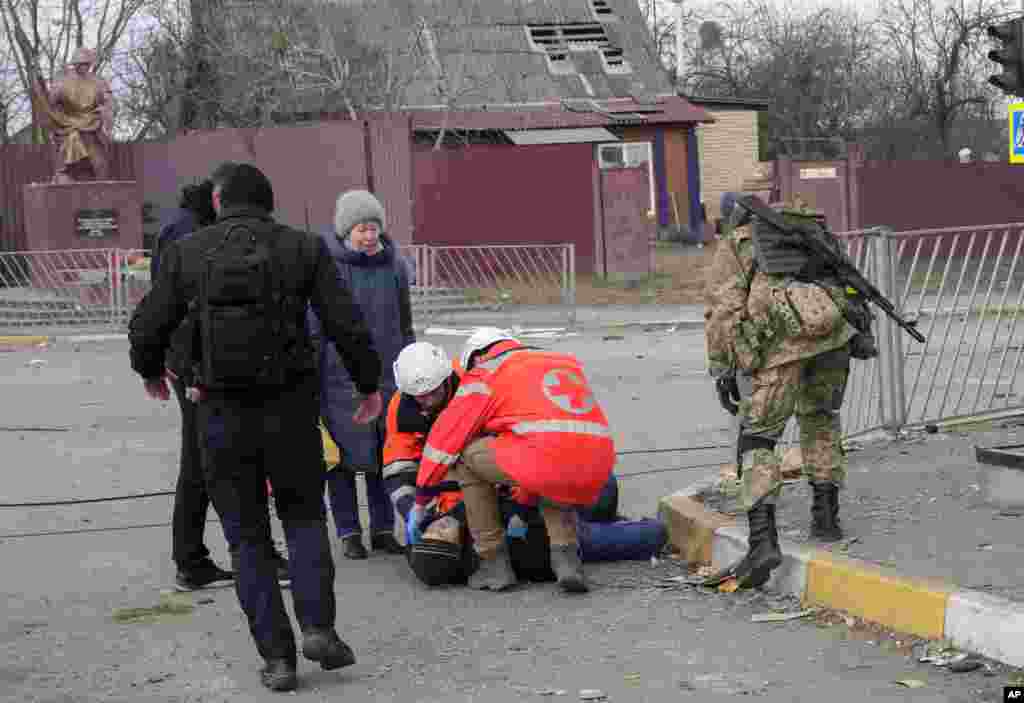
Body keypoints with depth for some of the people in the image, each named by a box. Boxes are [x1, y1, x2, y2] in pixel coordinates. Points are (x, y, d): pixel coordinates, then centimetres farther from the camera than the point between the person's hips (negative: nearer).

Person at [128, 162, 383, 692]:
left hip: (222, 412, 0)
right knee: (304, 515, 18)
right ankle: (317, 627, 1)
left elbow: (147, 327, 1)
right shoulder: (302, 249, -1)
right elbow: (346, 325, -5)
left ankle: (276, 656, 6)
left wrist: (150, 372, 22)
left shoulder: (186, 253, 0)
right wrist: (369, 384, 10)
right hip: (290, 408, 0)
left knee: (249, 536, 10)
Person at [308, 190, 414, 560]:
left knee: (384, 452, 6)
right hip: (339, 375, -4)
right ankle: (348, 532, 11)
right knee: (344, 453, 0)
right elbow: (311, 326, -6)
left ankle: (383, 528, 17)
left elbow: (405, 324, 16)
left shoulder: (393, 264, 7)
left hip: (385, 373, 4)